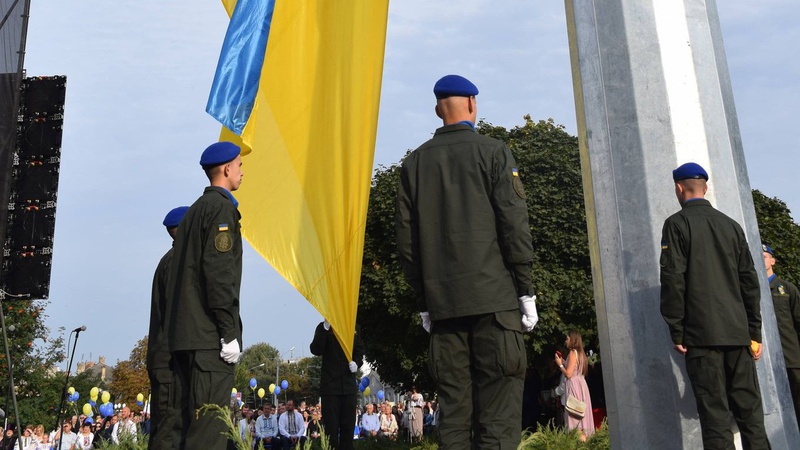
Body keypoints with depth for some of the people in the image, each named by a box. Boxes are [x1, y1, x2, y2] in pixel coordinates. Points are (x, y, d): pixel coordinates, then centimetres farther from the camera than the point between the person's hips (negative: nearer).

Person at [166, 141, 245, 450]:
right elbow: (219, 271, -17)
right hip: (210, 335, -9)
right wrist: (230, 333, -17)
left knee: (184, 422, 11)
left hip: (183, 332, 9)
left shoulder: (195, 210, 21)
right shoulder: (221, 207, -7)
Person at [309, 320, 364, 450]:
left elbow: (360, 350, 15)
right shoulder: (323, 327, 0)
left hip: (349, 384, 3)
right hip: (330, 384, -3)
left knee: (349, 426, 7)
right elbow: (316, 350, -12)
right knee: (331, 426, -2)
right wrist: (325, 328, -22)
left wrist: (356, 362, -6)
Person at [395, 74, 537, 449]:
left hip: (442, 303, 4)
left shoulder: (414, 162, 10)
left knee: (453, 411, 8)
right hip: (493, 298, -3)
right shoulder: (493, 151, 0)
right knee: (498, 412, -1)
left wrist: (423, 302, 14)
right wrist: (526, 290, 0)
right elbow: (514, 224, -6)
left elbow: (406, 237, 9)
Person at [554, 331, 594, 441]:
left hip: (574, 385, -9)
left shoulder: (572, 352, -11)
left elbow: (568, 374, -17)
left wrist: (560, 364, -3)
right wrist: (563, 362, 18)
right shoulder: (580, 353, 15)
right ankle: (583, 435, 6)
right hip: (581, 385, 9)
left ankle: (579, 436, -13)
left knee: (574, 412, -9)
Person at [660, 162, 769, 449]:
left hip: (702, 335, -5)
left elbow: (673, 279, -10)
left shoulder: (677, 223, -2)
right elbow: (749, 280, 13)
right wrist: (755, 332, 17)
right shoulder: (731, 225, 14)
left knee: (715, 415, -4)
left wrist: (676, 332, -5)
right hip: (738, 333, 5)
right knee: (750, 410, 9)